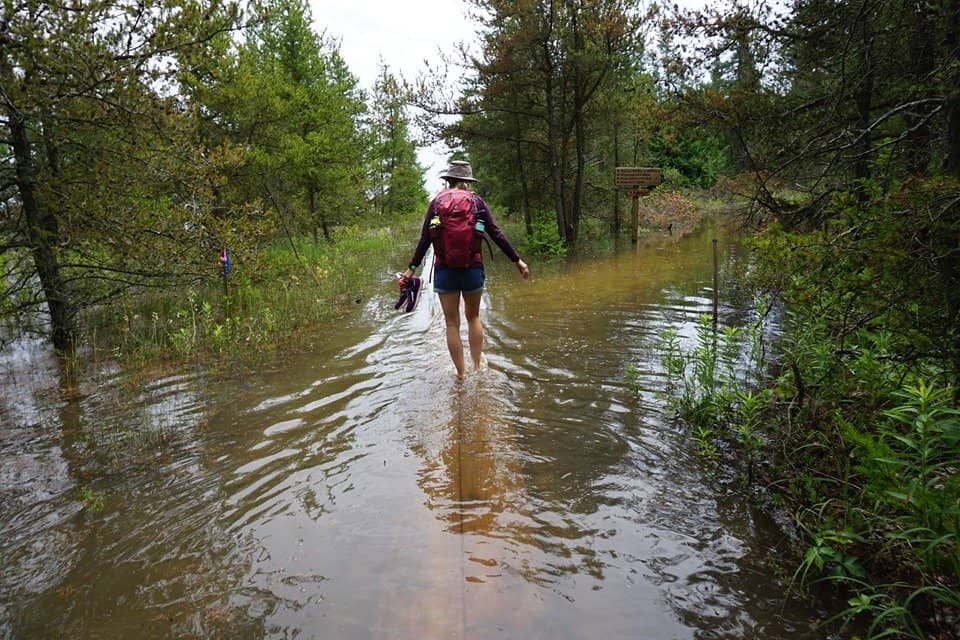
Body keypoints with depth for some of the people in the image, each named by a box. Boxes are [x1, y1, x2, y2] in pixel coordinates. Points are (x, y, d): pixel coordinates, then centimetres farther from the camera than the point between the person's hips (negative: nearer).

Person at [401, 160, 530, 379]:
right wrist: (517, 260, 4)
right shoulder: (476, 201, 2)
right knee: (473, 317, 19)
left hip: (444, 269, 0)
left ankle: (461, 375, 12)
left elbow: (425, 239, -1)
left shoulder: (437, 201, 3)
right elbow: (496, 234, -1)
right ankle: (477, 368, 20)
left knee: (452, 322, 8)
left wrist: (411, 267, 6)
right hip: (473, 268, 1)